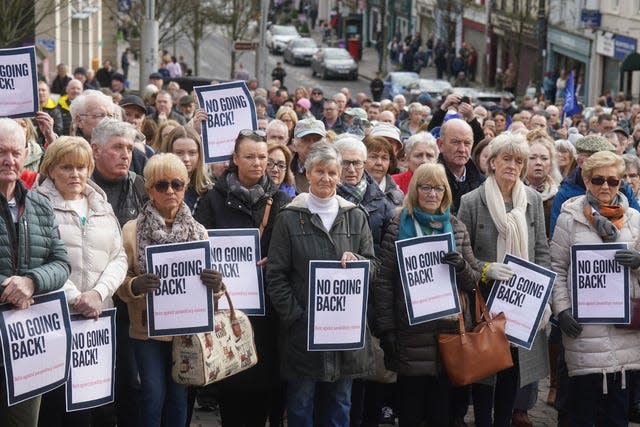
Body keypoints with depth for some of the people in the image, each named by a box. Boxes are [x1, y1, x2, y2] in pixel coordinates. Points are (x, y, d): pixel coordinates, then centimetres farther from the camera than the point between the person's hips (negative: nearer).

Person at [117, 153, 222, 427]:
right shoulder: (132, 230, -3)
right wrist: (135, 285, -25)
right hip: (148, 329, -2)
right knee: (154, 395, -4)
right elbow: (119, 282, -2)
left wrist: (216, 283, -16)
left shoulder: (198, 231, 6)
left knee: (179, 397, 8)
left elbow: (210, 278, 8)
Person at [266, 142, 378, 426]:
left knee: (339, 403, 10)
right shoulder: (289, 218, 0)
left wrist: (356, 261, -15)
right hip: (302, 328, -3)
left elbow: (373, 264, 8)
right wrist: (295, 316, -12)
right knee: (300, 403, 4)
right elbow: (276, 275, -3)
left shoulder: (355, 217, 9)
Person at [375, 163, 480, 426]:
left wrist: (461, 266, -11)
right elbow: (383, 282, -3)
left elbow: (473, 280, 12)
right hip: (411, 334, -3)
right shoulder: (398, 227, 1)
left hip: (450, 328, 3)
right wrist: (386, 330, -9)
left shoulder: (456, 228, 11)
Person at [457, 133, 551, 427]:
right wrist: (485, 268, -19)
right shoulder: (472, 201, -6)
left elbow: (541, 252, 7)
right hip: (485, 300, -3)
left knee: (513, 370, 9)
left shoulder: (533, 200, 4)